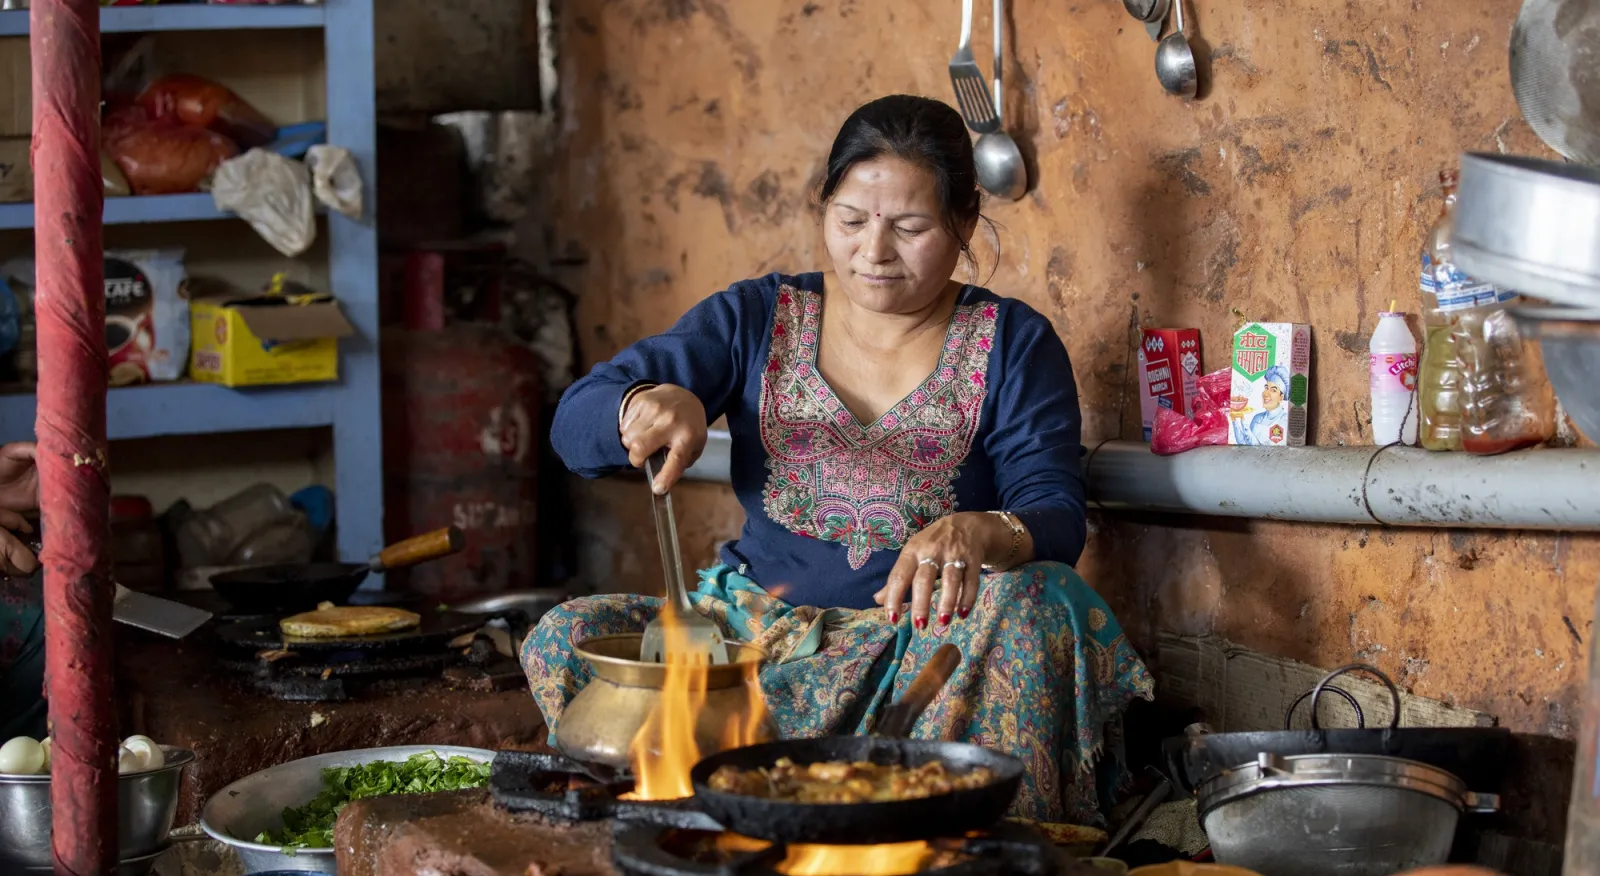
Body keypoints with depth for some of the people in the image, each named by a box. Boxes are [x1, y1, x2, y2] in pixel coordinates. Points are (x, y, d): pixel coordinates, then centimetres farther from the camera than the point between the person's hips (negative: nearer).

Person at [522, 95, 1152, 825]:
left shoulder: (1012, 345, 4)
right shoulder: (754, 320, 8)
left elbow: (1057, 517, -9)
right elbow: (574, 422, 2)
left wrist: (981, 534, -35)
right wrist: (648, 402, -25)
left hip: (930, 643, -2)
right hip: (760, 625, 2)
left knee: (1024, 604, -35)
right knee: (566, 641, -23)